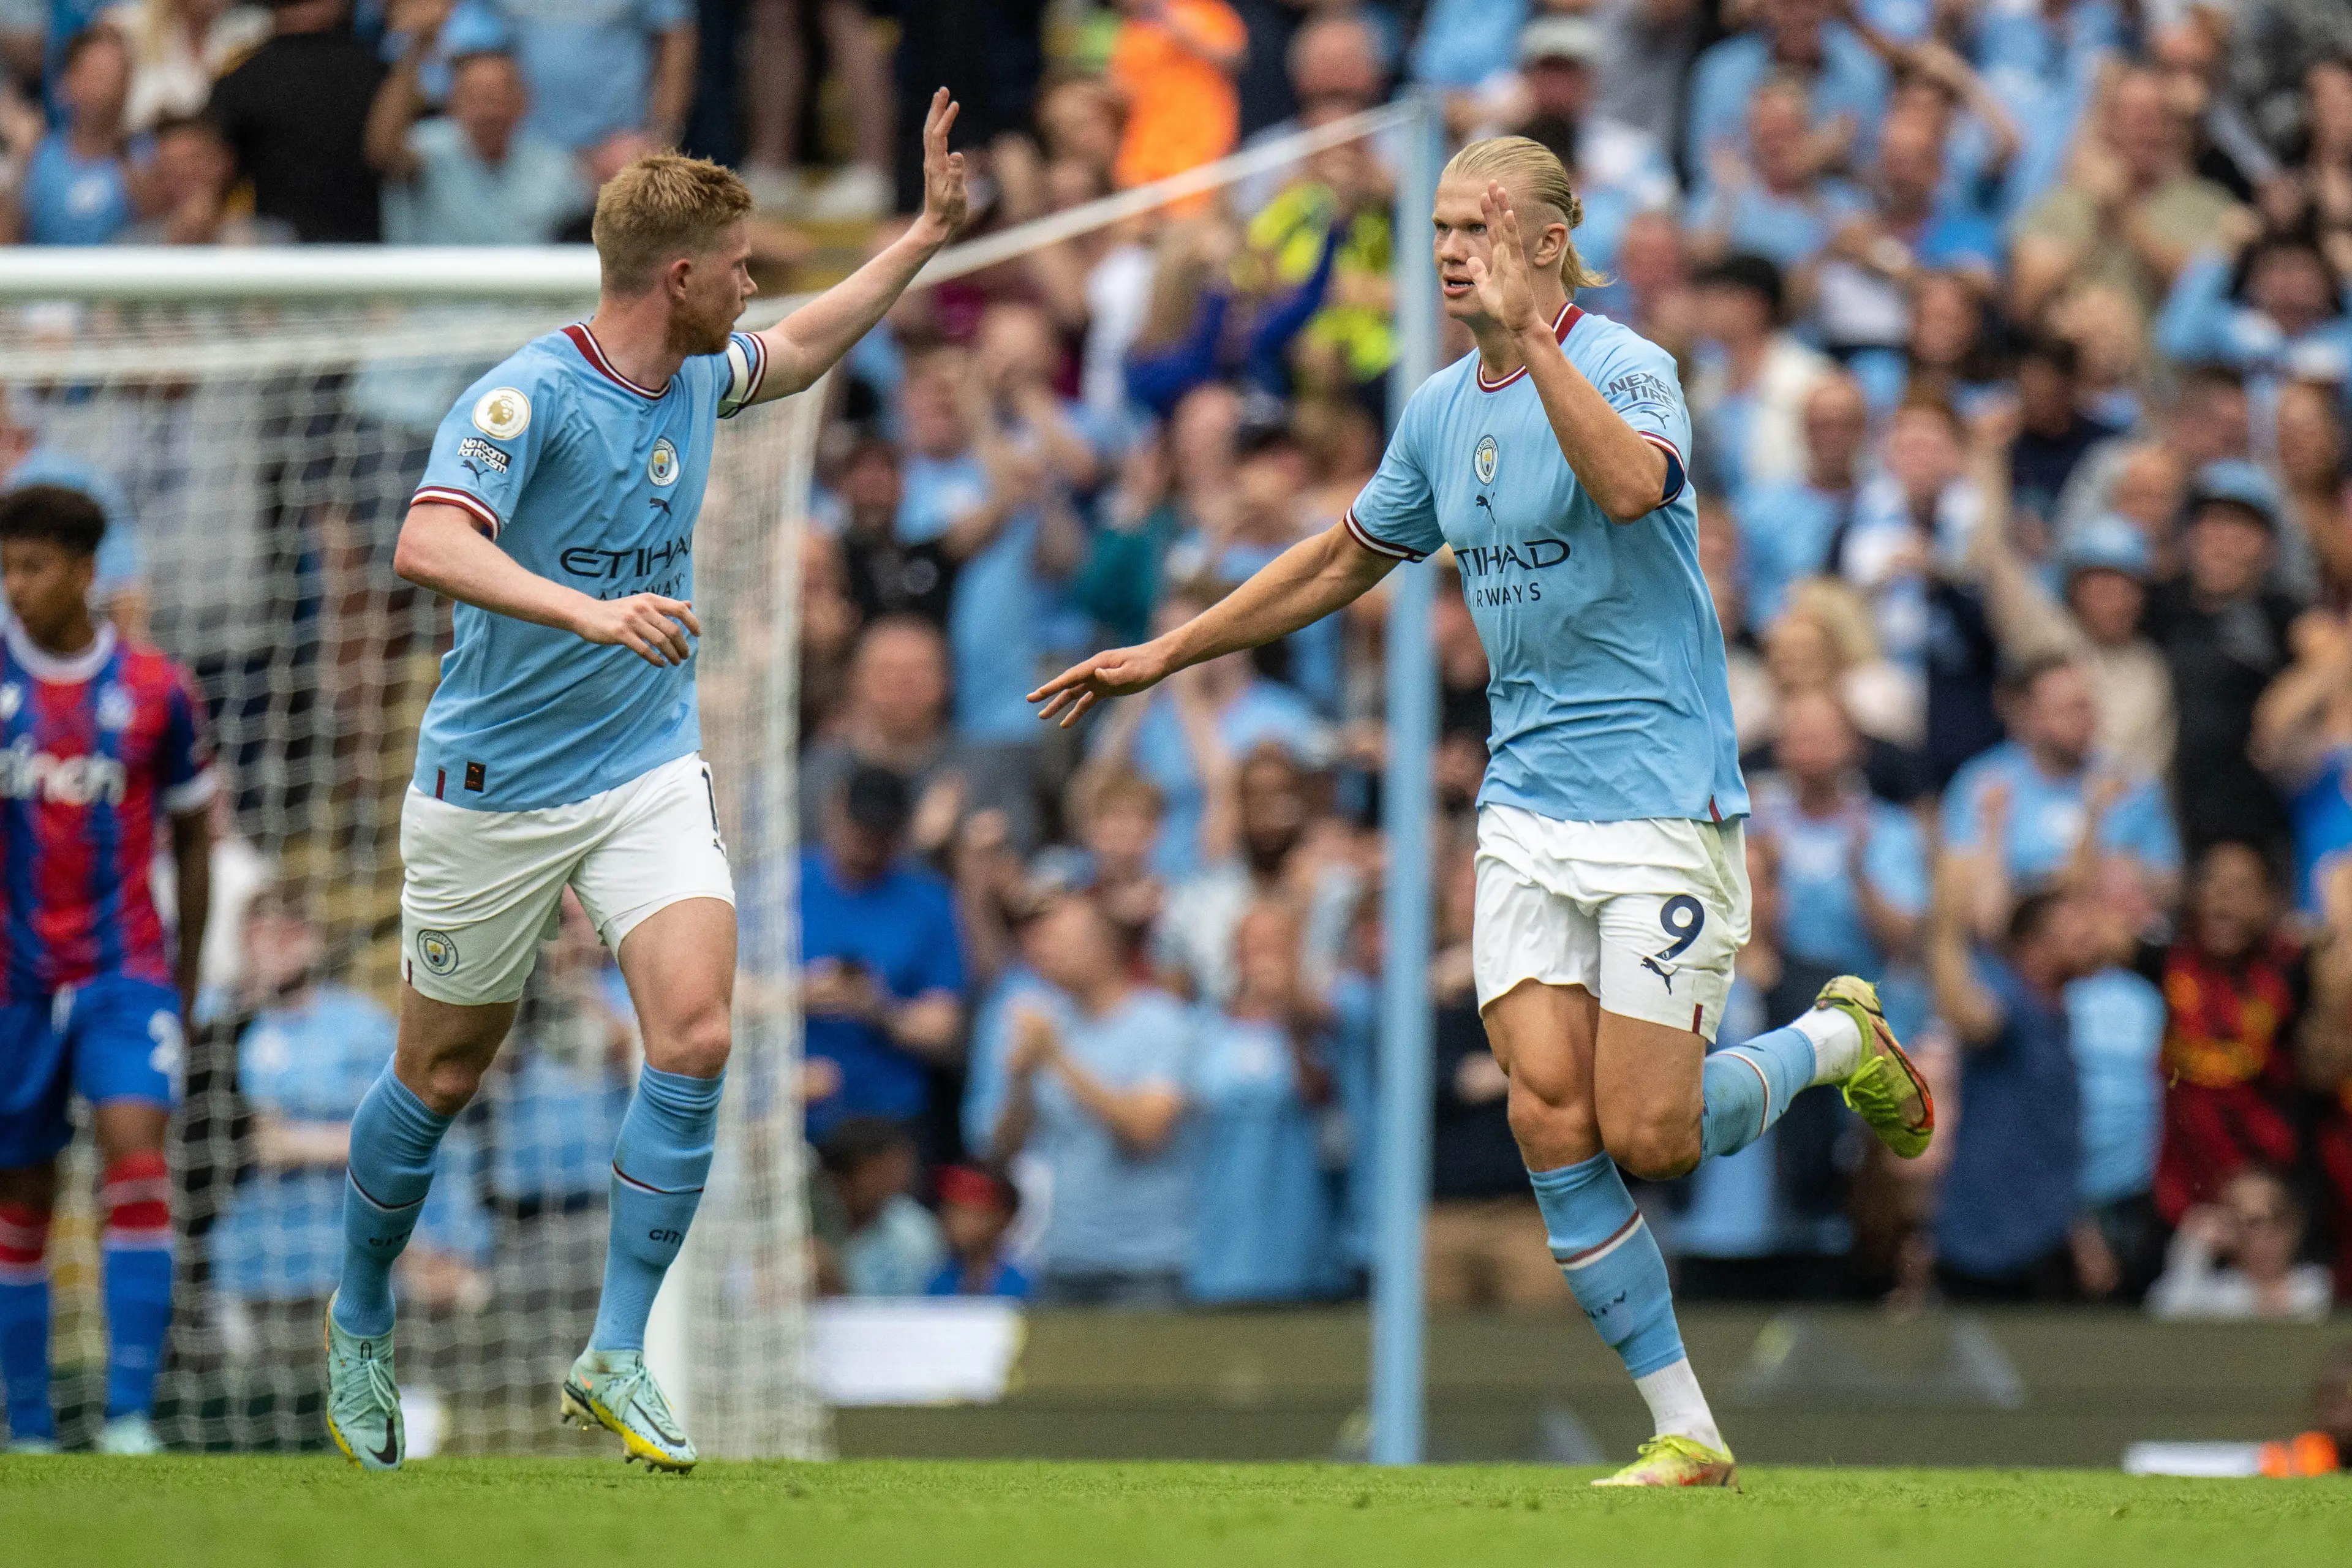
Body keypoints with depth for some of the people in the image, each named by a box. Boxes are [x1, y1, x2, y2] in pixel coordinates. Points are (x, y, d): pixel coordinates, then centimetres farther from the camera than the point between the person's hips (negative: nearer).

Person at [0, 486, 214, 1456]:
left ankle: (131, 1415, -20)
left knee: (135, 1150, -18)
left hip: (125, 967, -1)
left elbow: (194, 837, 12)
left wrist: (187, 976, 15)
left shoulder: (155, 690, 1)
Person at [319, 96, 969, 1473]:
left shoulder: (697, 378, 4)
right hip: (497, 783, -5)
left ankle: (616, 1359, -9)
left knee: (696, 1037, -15)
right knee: (444, 1074, 9)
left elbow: (798, 352, 28)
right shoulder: (529, 397, -20)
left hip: (651, 771, 5)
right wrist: (592, 612, -47)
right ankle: (361, 1326, 34)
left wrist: (928, 234, 24)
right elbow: (431, 545, -36)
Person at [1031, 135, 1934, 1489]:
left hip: (1661, 803, -6)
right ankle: (1688, 1436, 0)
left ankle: (1840, 1037, 21)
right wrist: (1167, 654, 26)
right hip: (1527, 808, 6)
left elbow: (1630, 483, -34)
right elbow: (1347, 558, 26)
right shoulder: (1442, 410, 11)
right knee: (1550, 1122, -7)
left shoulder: (1627, 366, -11)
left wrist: (1529, 338, -35)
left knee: (1646, 1132, -10)